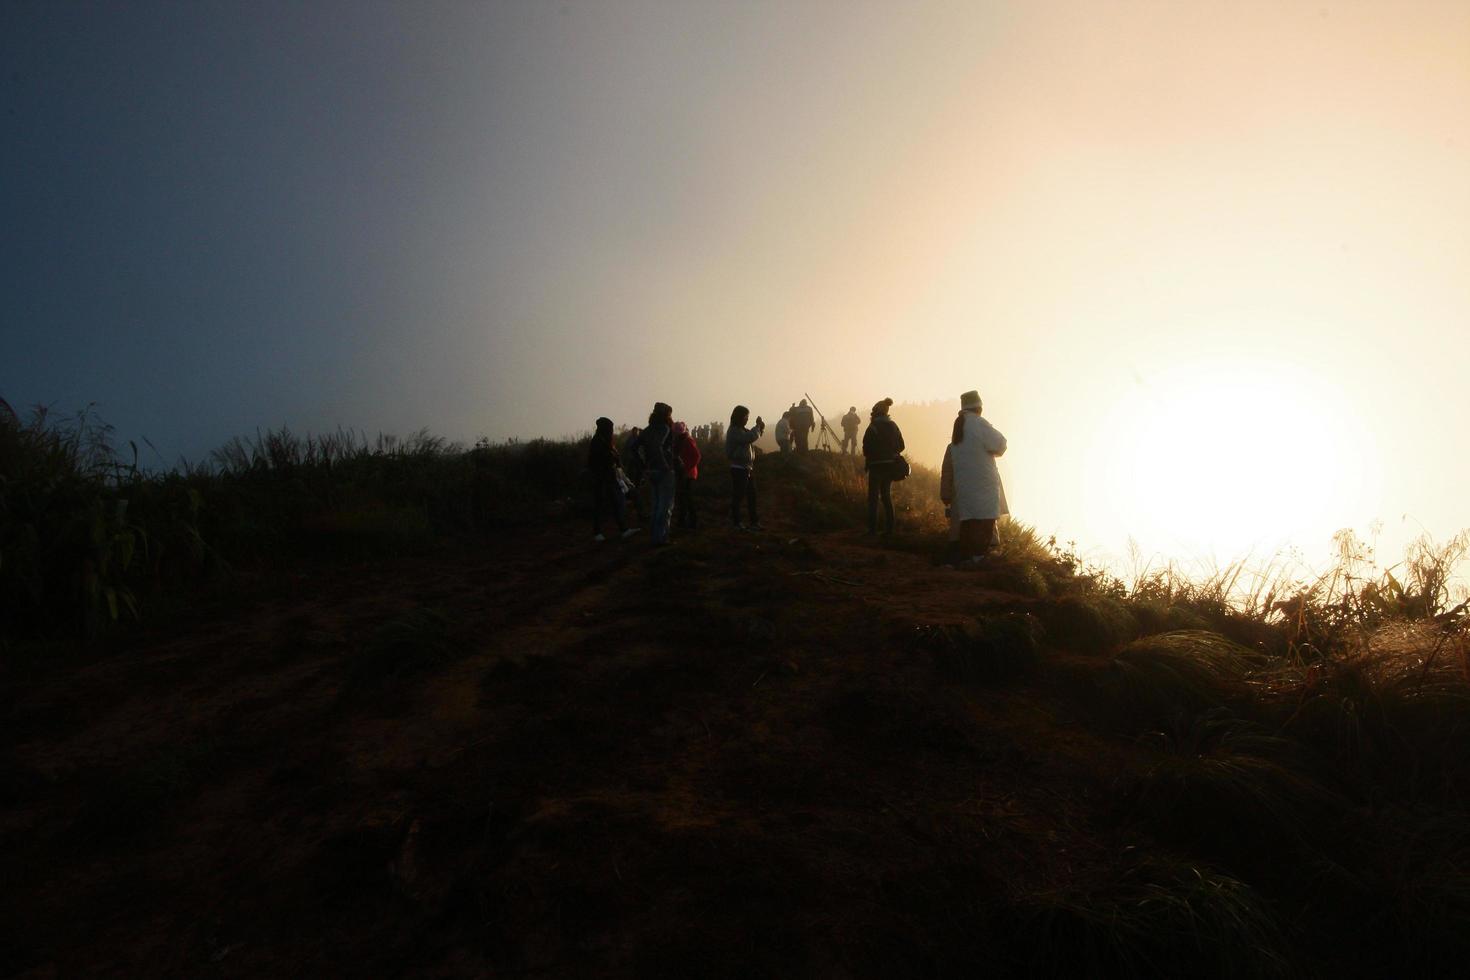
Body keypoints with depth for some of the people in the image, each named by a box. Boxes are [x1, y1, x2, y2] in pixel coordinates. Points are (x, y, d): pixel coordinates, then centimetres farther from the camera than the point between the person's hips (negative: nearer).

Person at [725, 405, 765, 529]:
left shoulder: (742, 430, 15)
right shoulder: (734, 431, -15)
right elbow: (750, 438, -27)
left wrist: (760, 427, 1)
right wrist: (758, 426, -14)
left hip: (748, 468, 10)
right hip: (739, 468, -10)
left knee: (751, 495, 10)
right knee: (738, 496, -2)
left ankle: (754, 521, 15)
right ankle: (735, 522, 7)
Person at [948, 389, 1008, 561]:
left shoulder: (958, 426, 12)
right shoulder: (979, 424, -12)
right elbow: (1000, 445, -9)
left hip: (963, 481, 7)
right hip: (982, 481, -7)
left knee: (968, 520, 9)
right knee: (985, 519, -4)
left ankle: (965, 555, 10)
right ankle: (980, 554, -9)